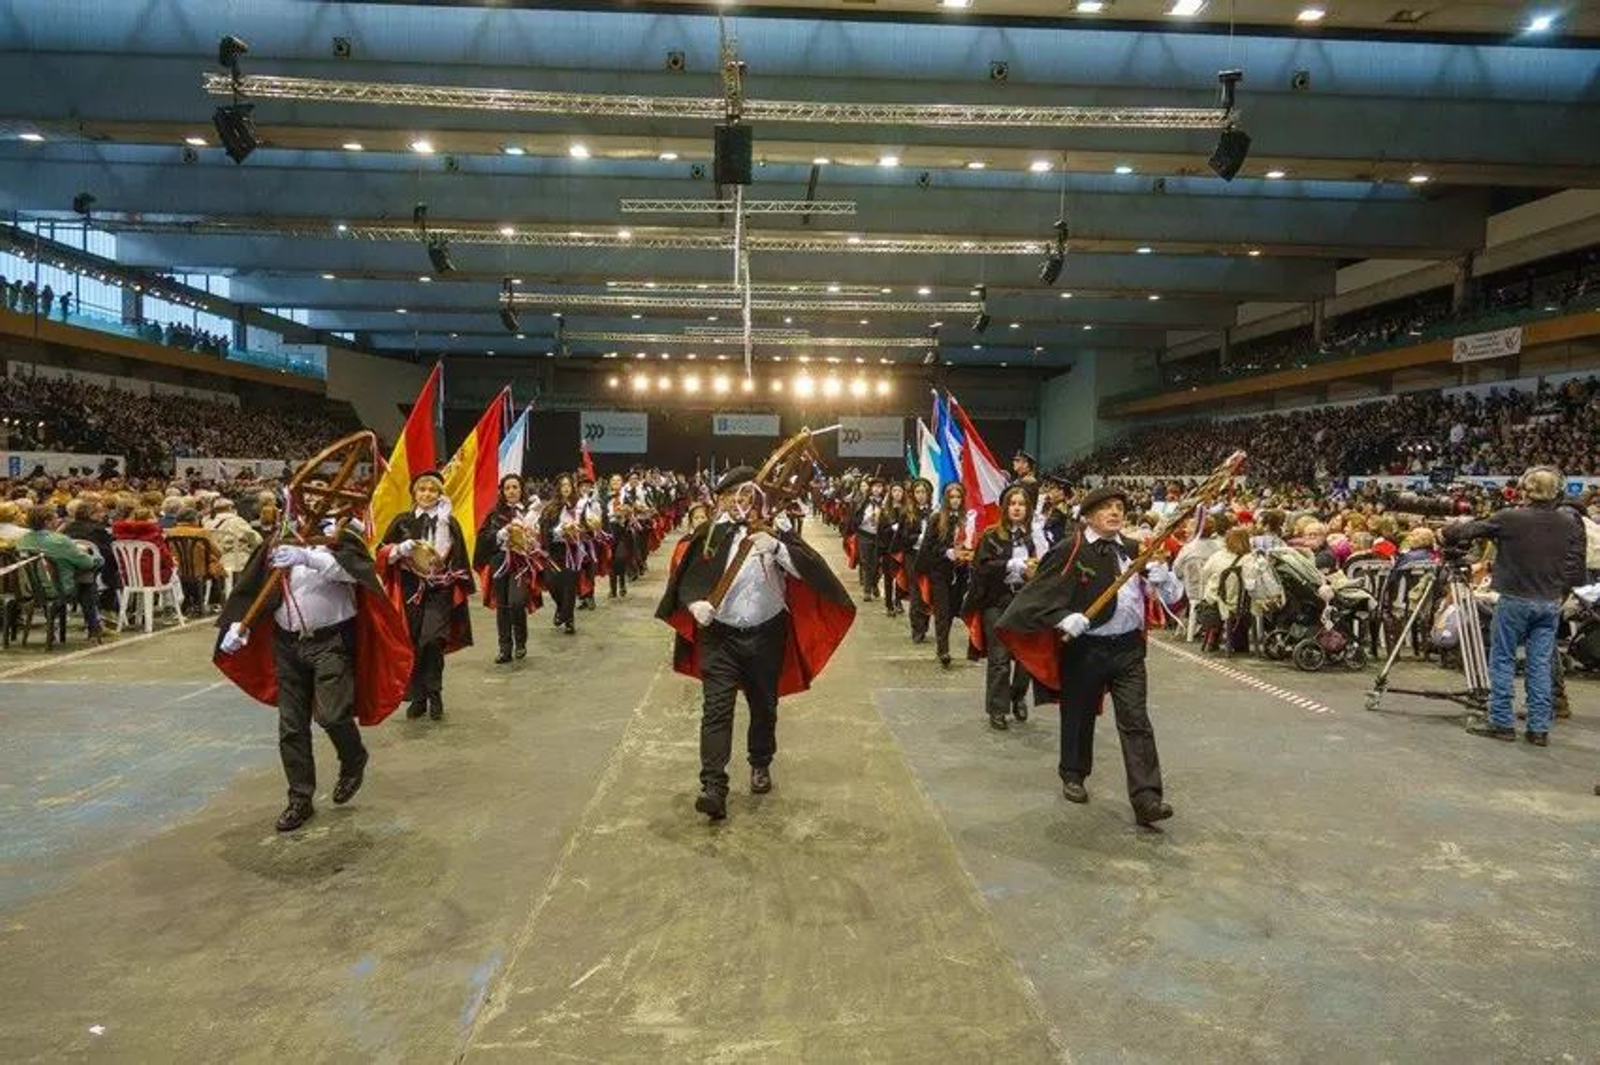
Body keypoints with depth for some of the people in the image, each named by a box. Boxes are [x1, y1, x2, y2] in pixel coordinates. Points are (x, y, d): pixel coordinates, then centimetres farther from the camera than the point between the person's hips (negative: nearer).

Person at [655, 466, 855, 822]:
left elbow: (808, 569, -16)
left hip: (766, 634, 1)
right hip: (720, 634, -1)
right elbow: (686, 579, 2)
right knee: (716, 708, -9)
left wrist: (776, 547, -32)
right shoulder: (710, 534, -4)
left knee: (764, 705, 17)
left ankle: (761, 765, 40)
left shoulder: (775, 530, -6)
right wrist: (695, 604, -18)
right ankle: (713, 786, -9)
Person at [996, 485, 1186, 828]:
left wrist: (1163, 578, -13)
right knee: (1079, 717, 14)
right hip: (1085, 648, -3)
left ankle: (1146, 799, -2)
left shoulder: (1135, 550, 6)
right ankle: (1073, 776, 36)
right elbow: (1037, 594, -11)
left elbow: (1172, 597, 9)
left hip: (1129, 648, 3)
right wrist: (1064, 618, -25)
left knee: (1136, 722, -2)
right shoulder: (1069, 552, -8)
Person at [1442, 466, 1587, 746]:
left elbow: (1472, 529, 0)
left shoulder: (1510, 518, -12)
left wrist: (1448, 533, 19)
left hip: (1515, 600, -4)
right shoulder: (1569, 523, 1)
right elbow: (1575, 564, 2)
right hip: (1550, 602, 4)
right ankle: (1539, 728, 11)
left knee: (1502, 660, 5)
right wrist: (1561, 591, 14)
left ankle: (1501, 722, 7)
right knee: (1541, 664, 8)